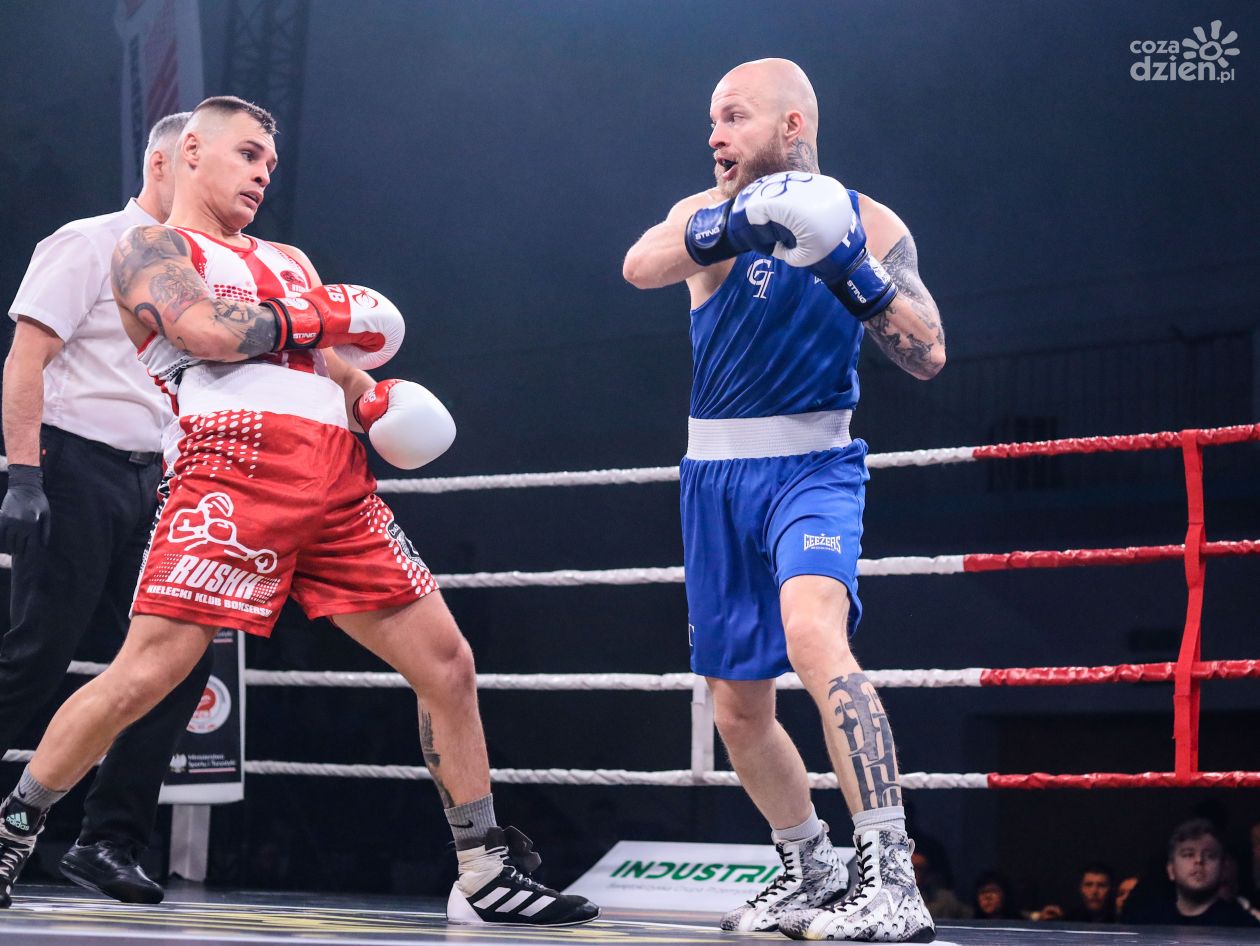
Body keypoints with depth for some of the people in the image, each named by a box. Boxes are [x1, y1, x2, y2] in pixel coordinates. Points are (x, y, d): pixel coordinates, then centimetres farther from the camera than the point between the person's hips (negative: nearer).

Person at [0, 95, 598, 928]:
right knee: (144, 675, -16)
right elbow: (209, 332, -10)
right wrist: (324, 315, 2)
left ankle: (488, 876, 11)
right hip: (236, 471, -7)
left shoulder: (290, 262, 31)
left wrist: (376, 398, 4)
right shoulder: (148, 248, 9)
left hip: (338, 483, 7)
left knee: (448, 664, 3)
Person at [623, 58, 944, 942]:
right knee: (737, 710, 11)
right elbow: (641, 266, -22)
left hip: (811, 465, -4)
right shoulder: (709, 215, 0)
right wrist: (729, 227, -39)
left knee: (811, 634, -33)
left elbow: (928, 355, -12)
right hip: (715, 476, 4)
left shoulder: (869, 224, -3)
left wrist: (849, 267, -24)